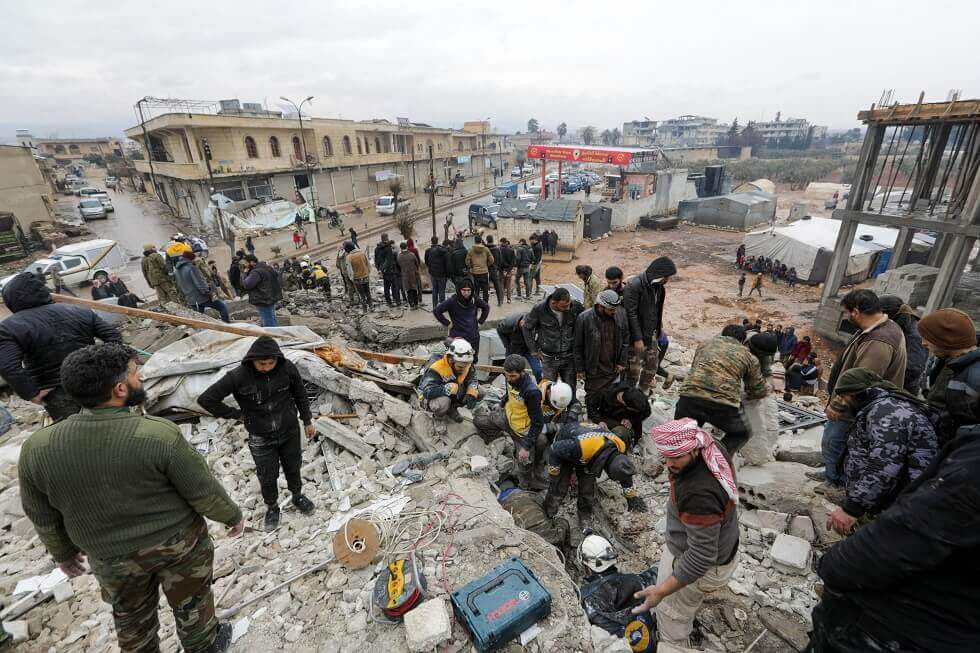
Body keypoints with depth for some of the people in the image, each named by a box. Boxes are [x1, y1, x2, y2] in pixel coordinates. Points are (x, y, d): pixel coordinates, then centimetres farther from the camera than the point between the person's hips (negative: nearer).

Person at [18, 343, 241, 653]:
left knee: (132, 616, 27)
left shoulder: (37, 448, -18)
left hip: (112, 557, 3)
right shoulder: (160, 434, -30)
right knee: (191, 601, 23)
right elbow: (204, 492, -19)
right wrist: (233, 516, 0)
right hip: (179, 542, -2)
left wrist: (63, 552, 17)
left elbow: (43, 517, -2)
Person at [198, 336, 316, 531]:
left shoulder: (287, 368, -18)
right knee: (267, 477, 17)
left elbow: (300, 395, -2)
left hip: (290, 431, 1)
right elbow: (205, 399, -13)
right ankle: (272, 506, 45)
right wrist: (235, 414, -9)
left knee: (293, 467, 22)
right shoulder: (238, 376, -23)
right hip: (261, 438, -1)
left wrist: (307, 421, 6)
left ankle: (297, 495, 49)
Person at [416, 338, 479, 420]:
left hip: (452, 397, 6)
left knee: (479, 391, -10)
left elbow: (473, 380, -4)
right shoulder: (436, 368, -33)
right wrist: (453, 388, -41)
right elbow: (427, 391, -41)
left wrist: (471, 394, -26)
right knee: (443, 402, -41)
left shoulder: (466, 364, -13)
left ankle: (451, 407, 6)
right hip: (430, 398, -6)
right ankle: (439, 413, -4)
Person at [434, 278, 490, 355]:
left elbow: (486, 307, 18)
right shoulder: (453, 300, -12)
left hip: (474, 337, 4)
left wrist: (480, 321, 11)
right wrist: (447, 323, -7)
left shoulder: (474, 299, 0)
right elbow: (436, 311, -9)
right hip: (458, 337, -4)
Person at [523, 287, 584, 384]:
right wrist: (534, 350, 0)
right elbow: (527, 328, -1)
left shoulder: (576, 306, -13)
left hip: (569, 357, 1)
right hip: (548, 358, -1)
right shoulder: (539, 309, -16)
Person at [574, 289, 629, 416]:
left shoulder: (621, 314, -9)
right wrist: (580, 368, -5)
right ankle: (593, 420, 40)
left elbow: (625, 339, 3)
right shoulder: (584, 318, -19)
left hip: (614, 368, 3)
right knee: (593, 397, 15)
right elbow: (577, 346, -9)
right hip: (594, 370, -3)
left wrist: (622, 362, 2)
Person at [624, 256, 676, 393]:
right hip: (637, 336, -8)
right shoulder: (634, 285, -20)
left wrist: (658, 330, 10)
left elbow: (657, 311, 13)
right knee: (634, 369, 1)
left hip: (651, 334, 8)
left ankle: (644, 392, 34)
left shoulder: (659, 287, 5)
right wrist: (637, 338, -20)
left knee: (652, 365, 16)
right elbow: (631, 313, -21)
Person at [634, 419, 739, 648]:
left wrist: (662, 591, -29)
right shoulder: (714, 449, -18)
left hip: (700, 564, -9)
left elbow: (702, 556, -35)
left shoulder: (699, 494, -43)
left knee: (672, 618, 17)